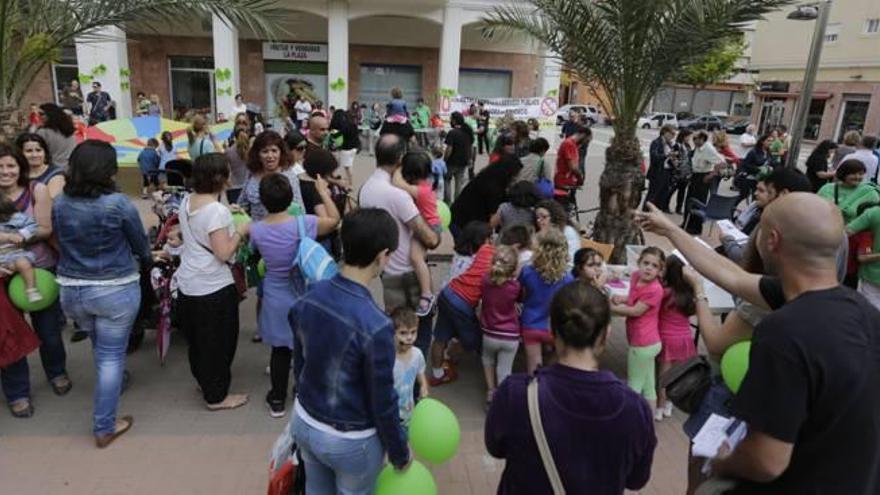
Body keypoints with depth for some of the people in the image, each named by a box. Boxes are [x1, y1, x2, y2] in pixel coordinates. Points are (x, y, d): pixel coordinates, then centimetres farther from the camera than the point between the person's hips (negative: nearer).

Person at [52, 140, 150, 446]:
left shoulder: (59, 204, -5)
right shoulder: (118, 204, -19)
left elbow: (61, 244, 9)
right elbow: (141, 245, -5)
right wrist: (146, 259, 18)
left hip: (71, 290, 5)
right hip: (115, 290, -5)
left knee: (101, 349, 28)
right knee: (111, 356, 6)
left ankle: (115, 382, 55)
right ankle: (104, 428, 13)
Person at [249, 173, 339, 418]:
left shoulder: (256, 230, -13)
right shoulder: (303, 224, -21)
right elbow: (335, 219, -6)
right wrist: (323, 191, 3)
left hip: (274, 299, 2)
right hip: (301, 297, -2)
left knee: (279, 349, 16)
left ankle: (277, 400, 29)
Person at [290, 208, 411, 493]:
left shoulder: (308, 299, -11)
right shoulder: (375, 326, -32)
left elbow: (299, 364, 3)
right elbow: (382, 403, -21)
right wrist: (400, 453, -3)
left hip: (304, 422, 6)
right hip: (349, 440, -6)